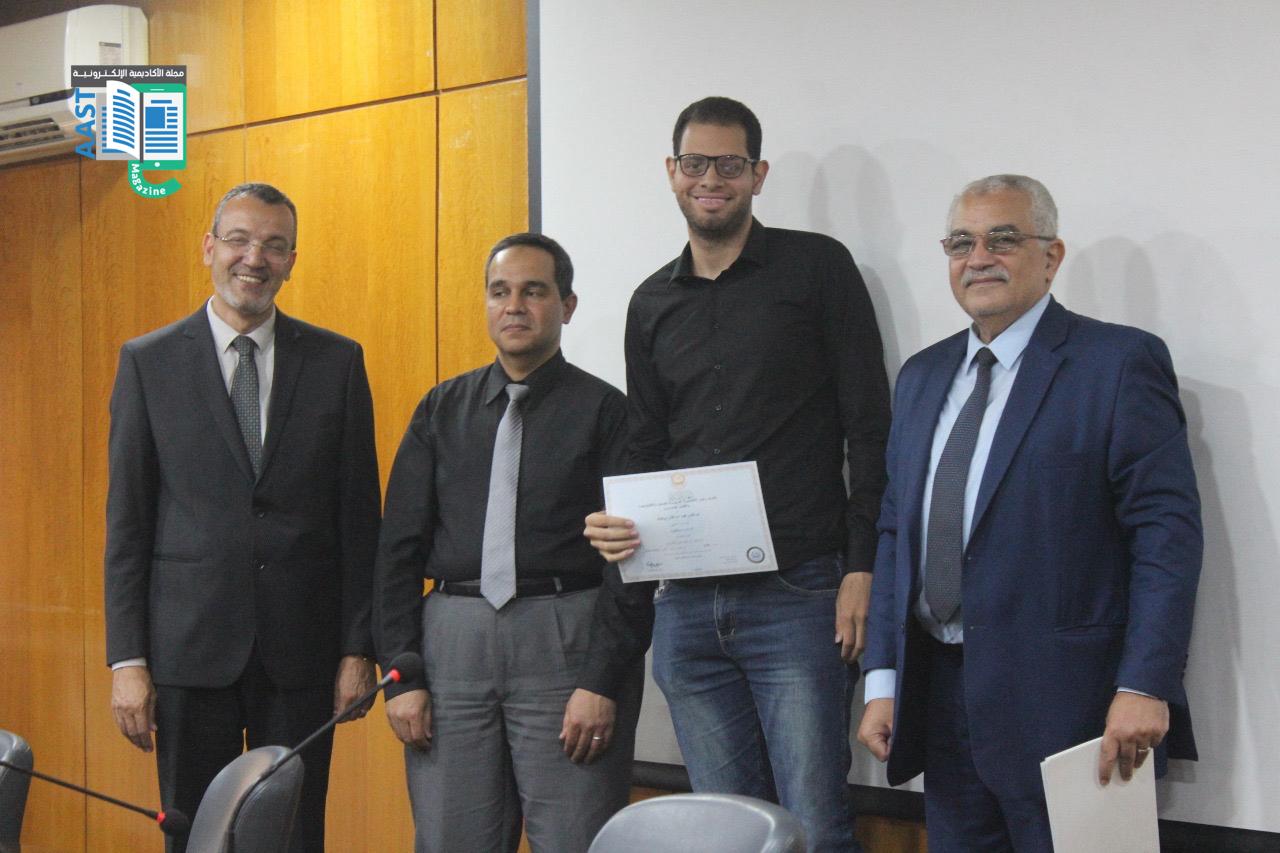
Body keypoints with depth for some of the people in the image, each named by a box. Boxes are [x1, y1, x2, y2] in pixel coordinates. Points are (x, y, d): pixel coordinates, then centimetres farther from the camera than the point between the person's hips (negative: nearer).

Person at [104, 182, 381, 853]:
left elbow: (359, 513, 5)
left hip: (302, 647, 1)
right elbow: (126, 519, 2)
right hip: (190, 646, 0)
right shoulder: (148, 361, 3)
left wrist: (359, 647, 0)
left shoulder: (337, 361, 5)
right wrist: (127, 659, -4)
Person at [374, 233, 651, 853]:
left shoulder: (604, 410, 3)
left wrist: (602, 683, -11)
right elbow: (399, 546, 11)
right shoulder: (442, 410, 14)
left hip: (565, 641, -3)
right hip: (452, 637, 3)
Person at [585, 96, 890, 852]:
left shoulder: (817, 268, 1)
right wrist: (620, 526, -2)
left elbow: (870, 429, -3)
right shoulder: (653, 304, 15)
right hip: (687, 604, 5)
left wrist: (862, 570, -10)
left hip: (798, 593, -5)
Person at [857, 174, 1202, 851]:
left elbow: (1167, 530, -11)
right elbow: (895, 531, 15)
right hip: (940, 693, 6)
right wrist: (882, 681, 8)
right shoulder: (921, 377, 15)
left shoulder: (1120, 362, -5)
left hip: (1064, 704, -6)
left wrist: (1144, 687, -18)